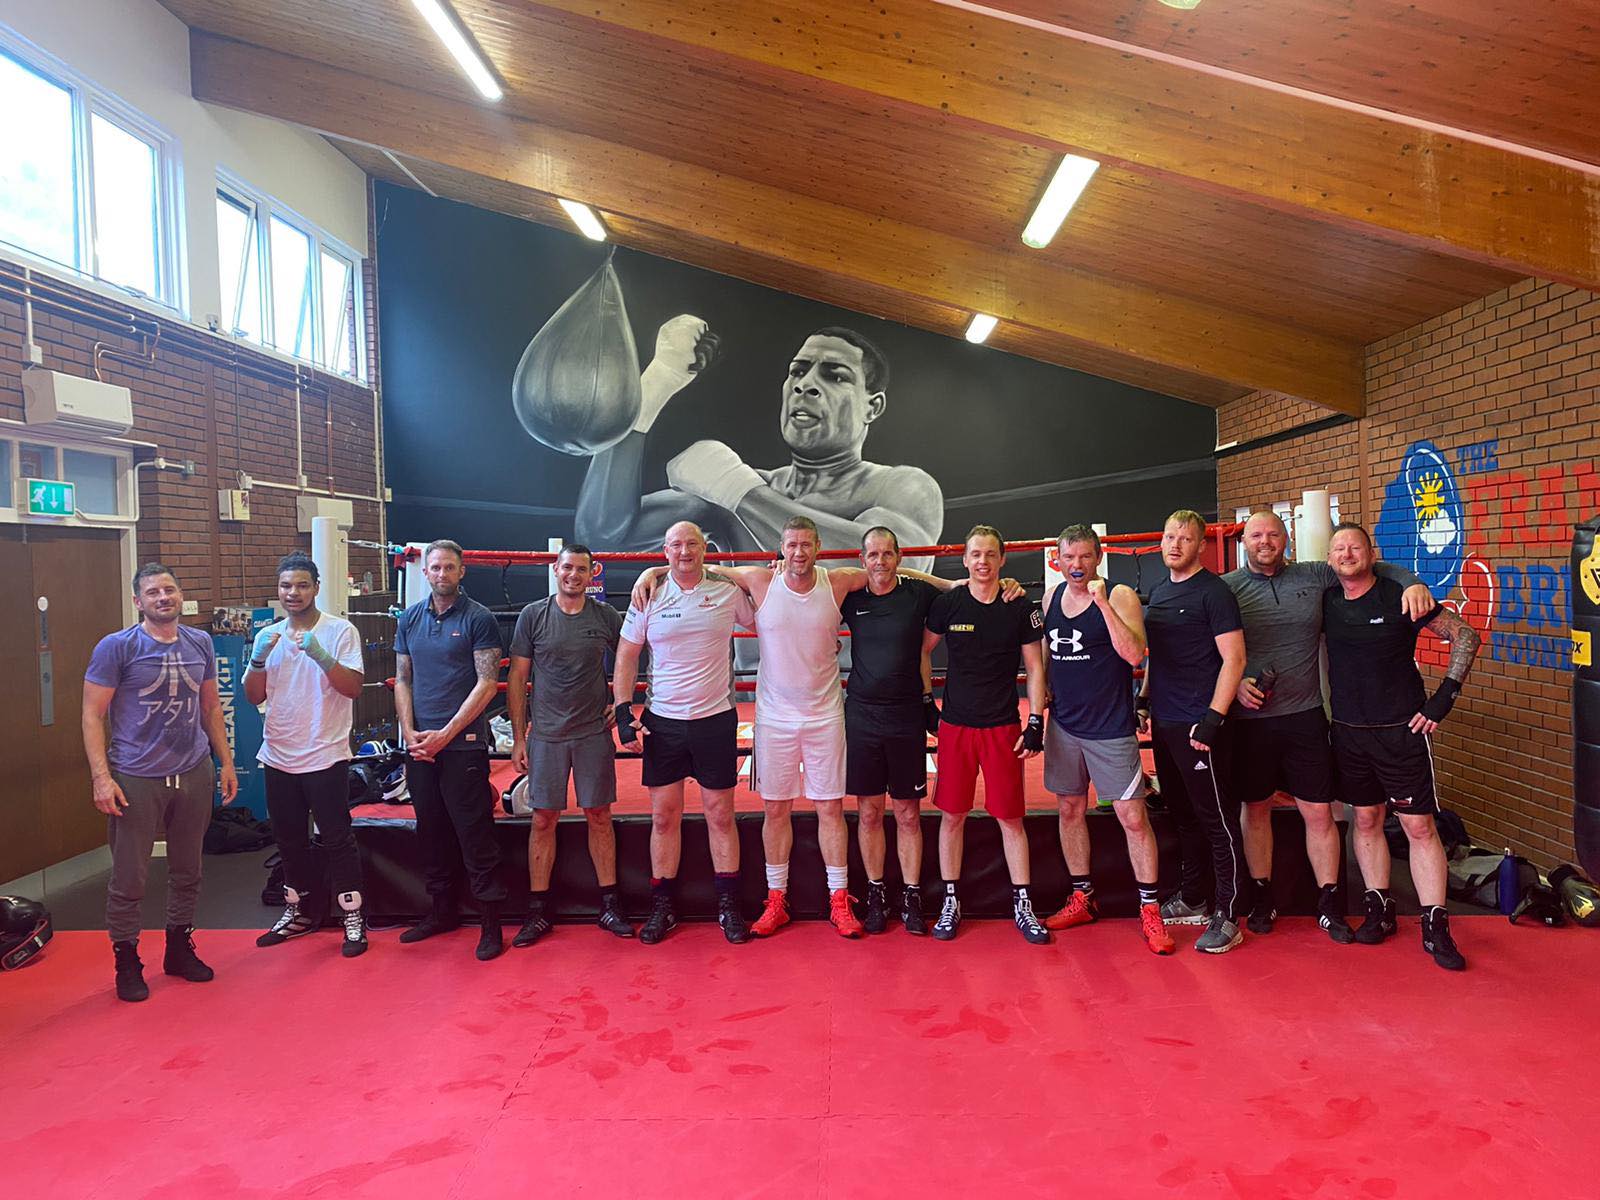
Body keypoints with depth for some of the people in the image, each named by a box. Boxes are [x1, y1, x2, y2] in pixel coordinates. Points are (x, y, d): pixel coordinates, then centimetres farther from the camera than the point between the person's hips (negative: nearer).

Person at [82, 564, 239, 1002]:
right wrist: (101, 777, -15)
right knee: (128, 879, 3)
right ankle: (126, 963, 19)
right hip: (135, 780, -4)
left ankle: (180, 949, 31)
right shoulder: (116, 647, -6)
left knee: (187, 872, 15)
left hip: (194, 775, 4)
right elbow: (92, 715, -7)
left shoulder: (200, 644, 7)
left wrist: (226, 762, 12)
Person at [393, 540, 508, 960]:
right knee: (431, 831, 14)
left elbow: (487, 684, -9)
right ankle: (441, 911, 29)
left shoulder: (478, 618, -5)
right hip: (419, 745, 5)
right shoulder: (410, 618, 11)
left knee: (475, 835, -4)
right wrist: (410, 732, -1)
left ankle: (491, 924, 4)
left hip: (464, 742, -5)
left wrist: (446, 734, -13)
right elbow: (402, 679, 13)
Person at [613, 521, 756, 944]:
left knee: (720, 815, 5)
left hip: (716, 719, -1)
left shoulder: (728, 593, 0)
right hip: (663, 721, 1)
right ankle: (663, 908, 19)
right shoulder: (649, 600, 2)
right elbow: (625, 659, 5)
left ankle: (728, 907, 17)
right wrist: (624, 713, -2)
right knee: (664, 816, 7)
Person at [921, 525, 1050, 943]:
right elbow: (921, 650, 11)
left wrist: (1035, 723, -3)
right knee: (952, 815, 6)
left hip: (1003, 728, 0)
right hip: (955, 725, 1)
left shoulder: (1021, 608, -1)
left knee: (1011, 818, 5)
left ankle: (1022, 905, 18)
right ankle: (950, 903, 19)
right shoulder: (948, 604, -1)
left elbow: (1035, 669, 3)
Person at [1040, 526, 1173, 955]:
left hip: (1110, 726, -5)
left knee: (1133, 816, -3)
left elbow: (1134, 653, -25)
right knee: (1069, 810, 13)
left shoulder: (1120, 595, -11)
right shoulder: (1051, 597, 6)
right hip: (1063, 723, 6)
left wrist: (1101, 601, -30)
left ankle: (1150, 910, 9)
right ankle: (1082, 899, 27)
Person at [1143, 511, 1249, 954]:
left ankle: (1228, 917, 8)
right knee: (1182, 813, 17)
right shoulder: (1158, 592, 14)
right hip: (1164, 722, 8)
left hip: (1198, 725, -8)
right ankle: (1192, 901, 30)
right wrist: (1145, 698, 17)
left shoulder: (1213, 592, -10)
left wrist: (1212, 718, -20)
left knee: (1217, 818, -1)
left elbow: (1234, 659, -14)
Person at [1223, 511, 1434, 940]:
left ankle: (1329, 903, 19)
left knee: (1319, 812, 5)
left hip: (1305, 716, 2)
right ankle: (1262, 899, 25)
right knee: (1255, 809, 10)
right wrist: (1234, 682, -14)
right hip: (1250, 719, -1)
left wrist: (1412, 582, -3)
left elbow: (1375, 570, 15)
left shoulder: (1313, 577, 6)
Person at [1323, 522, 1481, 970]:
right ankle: (1379, 910, 24)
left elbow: (1466, 636, -6)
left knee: (1419, 826, -1)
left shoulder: (1400, 596, -9)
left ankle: (1435, 927, 7)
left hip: (1401, 731, -4)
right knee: (1366, 820, 12)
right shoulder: (1326, 602, 3)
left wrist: (1443, 697, -10)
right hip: (1349, 731, 4)